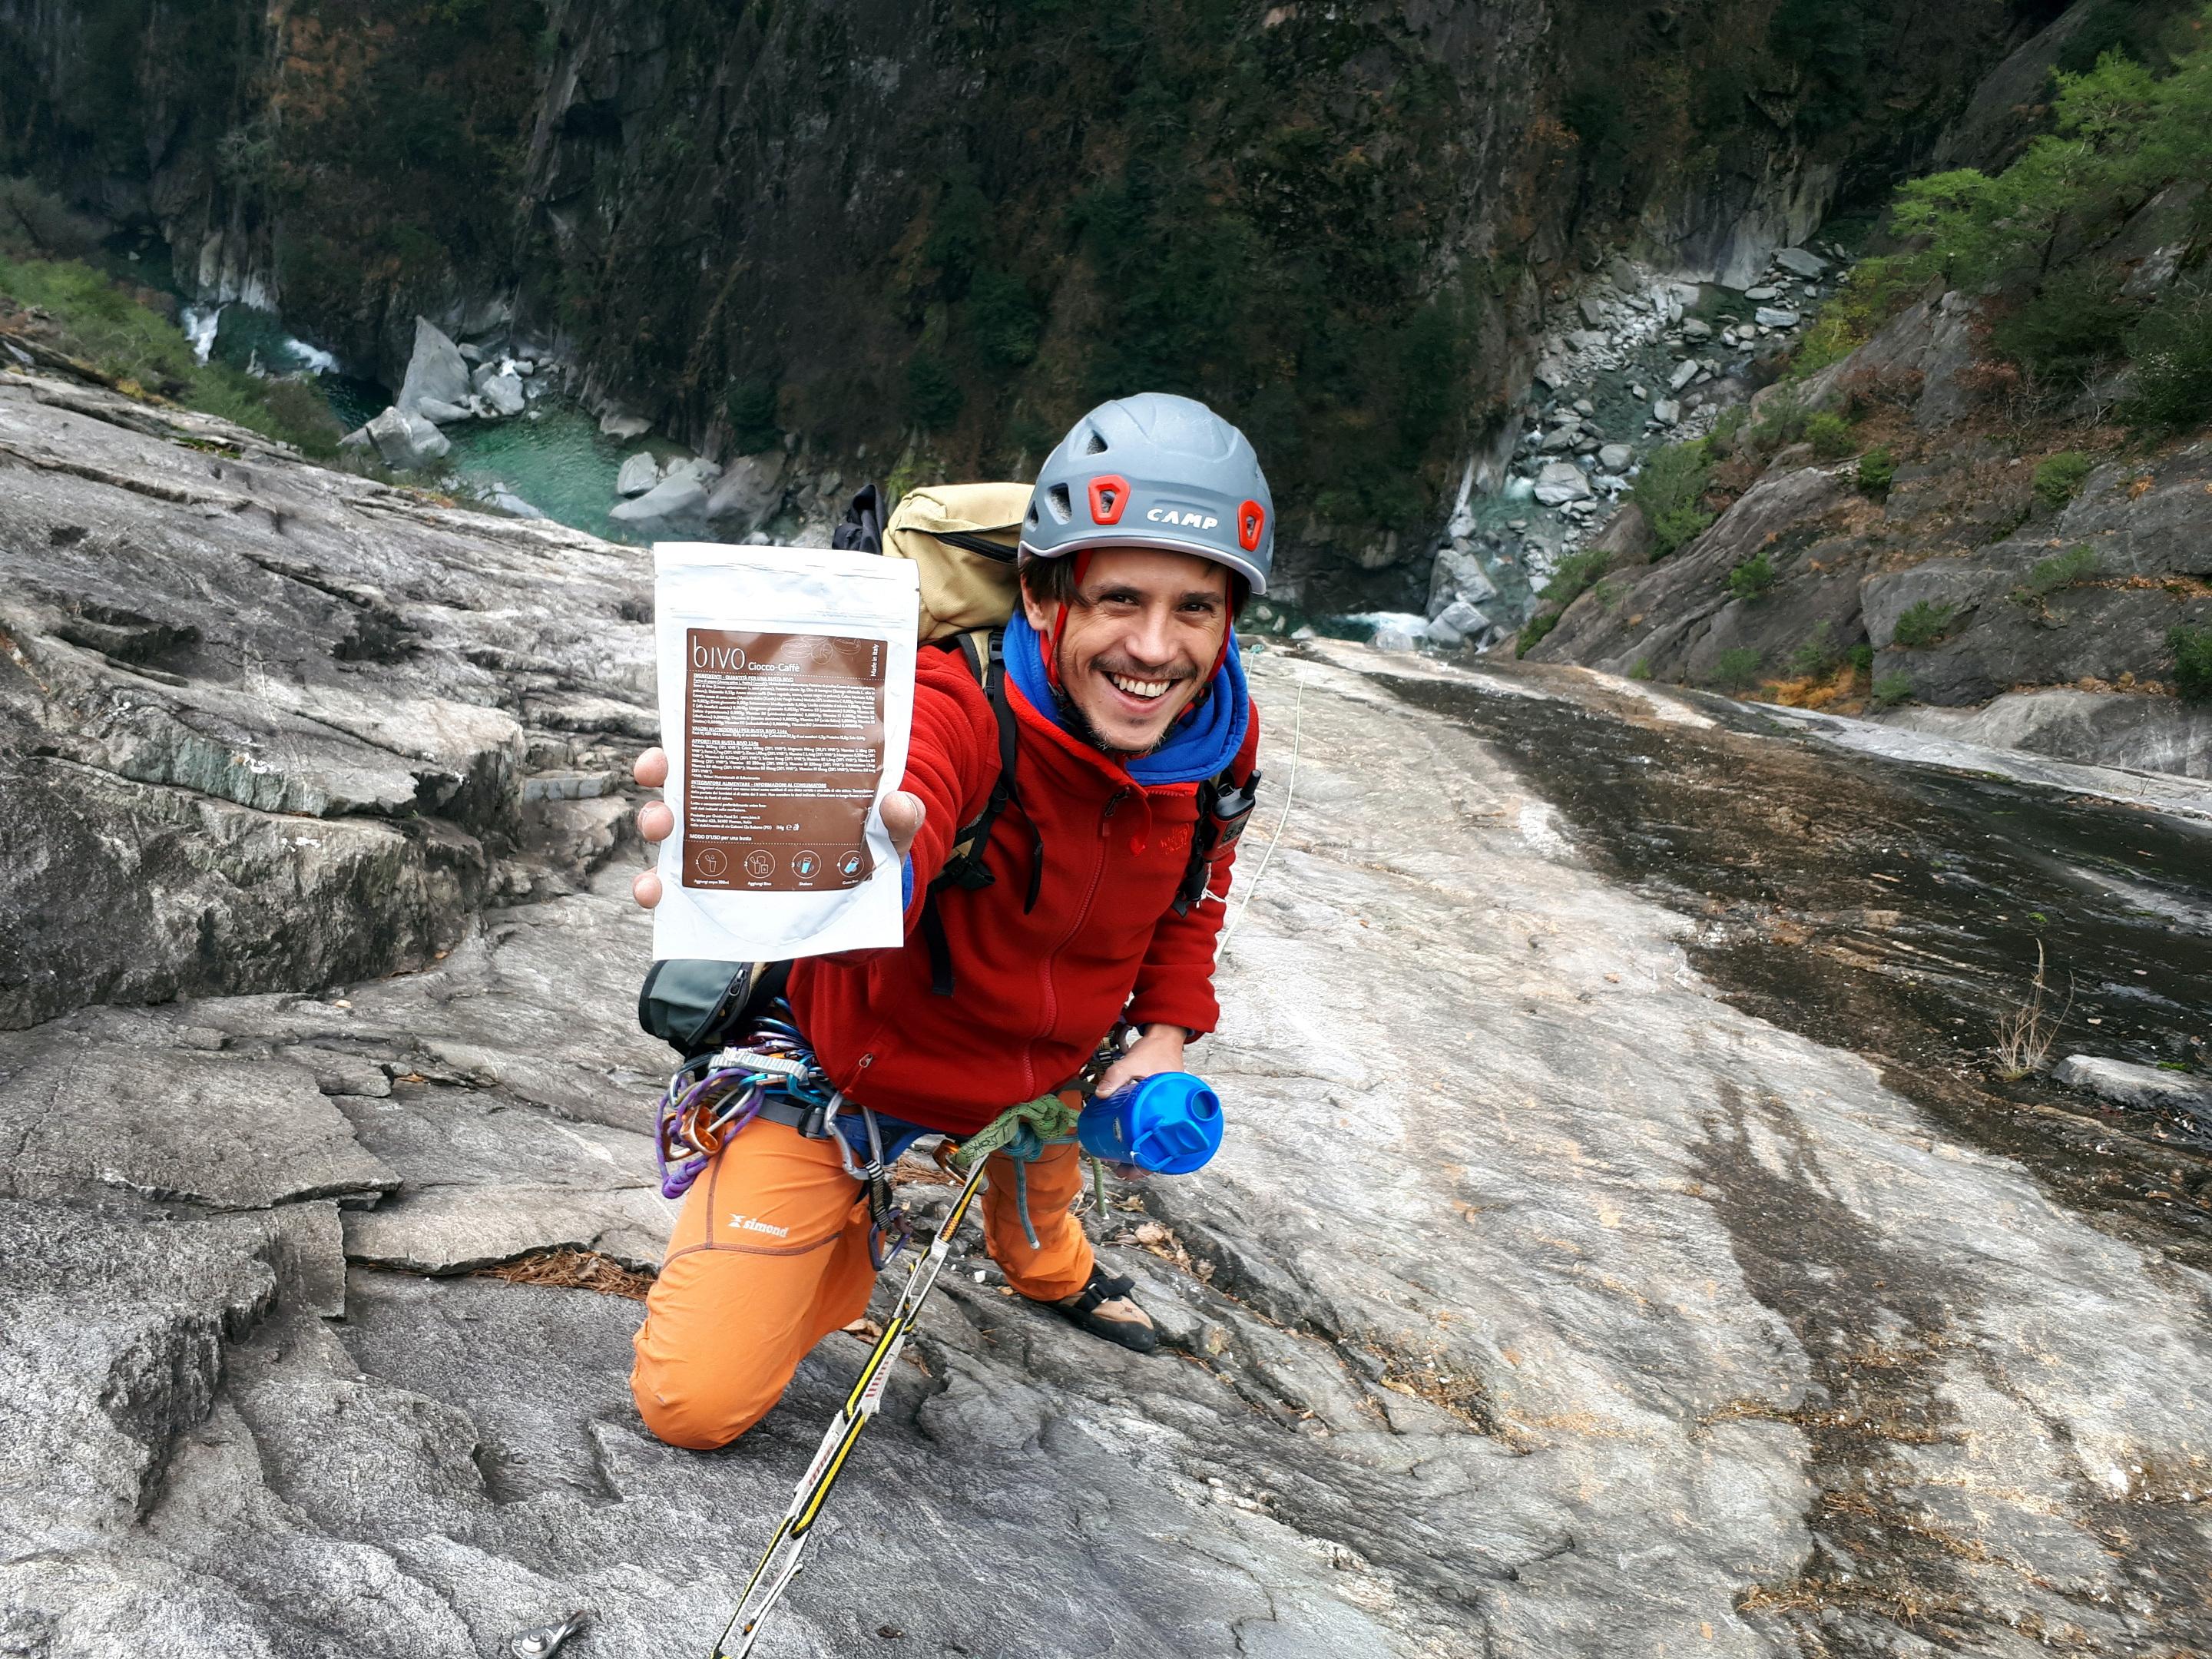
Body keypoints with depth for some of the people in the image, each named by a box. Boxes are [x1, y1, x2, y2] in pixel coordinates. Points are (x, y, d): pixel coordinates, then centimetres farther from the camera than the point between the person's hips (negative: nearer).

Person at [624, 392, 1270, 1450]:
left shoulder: (1221, 735, -15)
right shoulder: (956, 700, -34)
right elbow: (884, 843, -57)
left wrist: (1167, 1030, -5)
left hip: (1046, 1067, 5)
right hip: (856, 1064, -4)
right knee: (694, 1403, -5)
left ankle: (1047, 1264, 69)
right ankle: (843, 1243, 25)